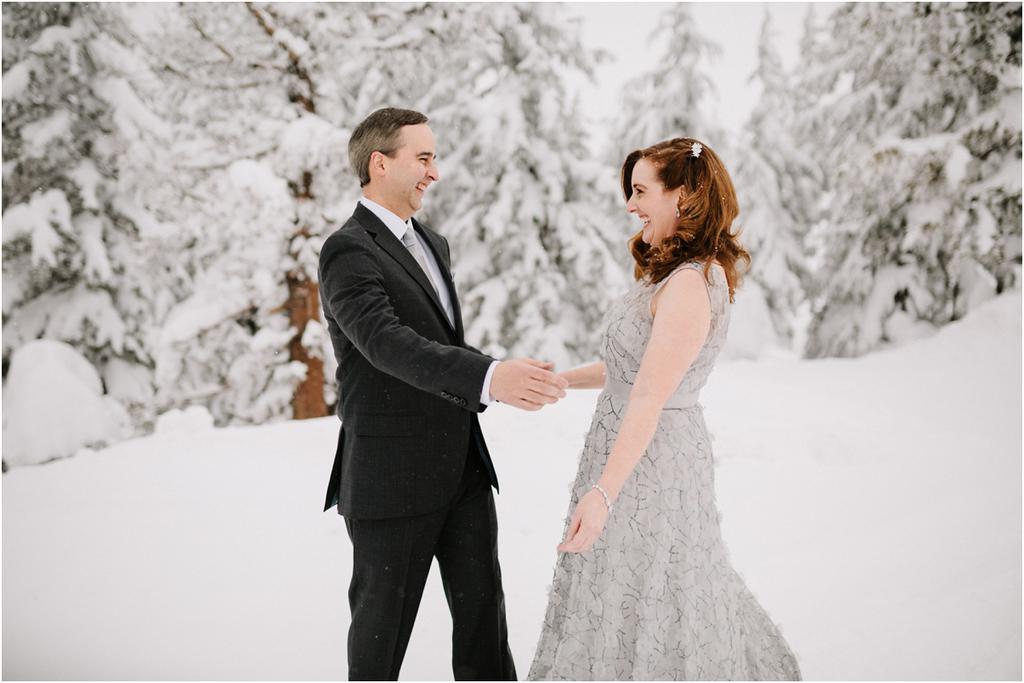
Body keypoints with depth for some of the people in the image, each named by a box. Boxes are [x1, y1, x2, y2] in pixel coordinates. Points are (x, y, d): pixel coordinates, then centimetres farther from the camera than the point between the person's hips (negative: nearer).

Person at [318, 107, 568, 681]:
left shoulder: (433, 244, 14)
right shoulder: (348, 252, -14)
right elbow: (389, 345, -30)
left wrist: (505, 381, 4)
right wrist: (490, 377, -42)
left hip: (462, 463, 8)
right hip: (391, 475, -8)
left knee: (482, 605, 12)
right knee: (385, 614, 8)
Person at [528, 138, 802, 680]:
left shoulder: (689, 286, -22)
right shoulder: (671, 272, 9)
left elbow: (649, 399, -27)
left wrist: (603, 492, -29)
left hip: (650, 463, -10)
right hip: (639, 453, 10)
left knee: (633, 608, 5)